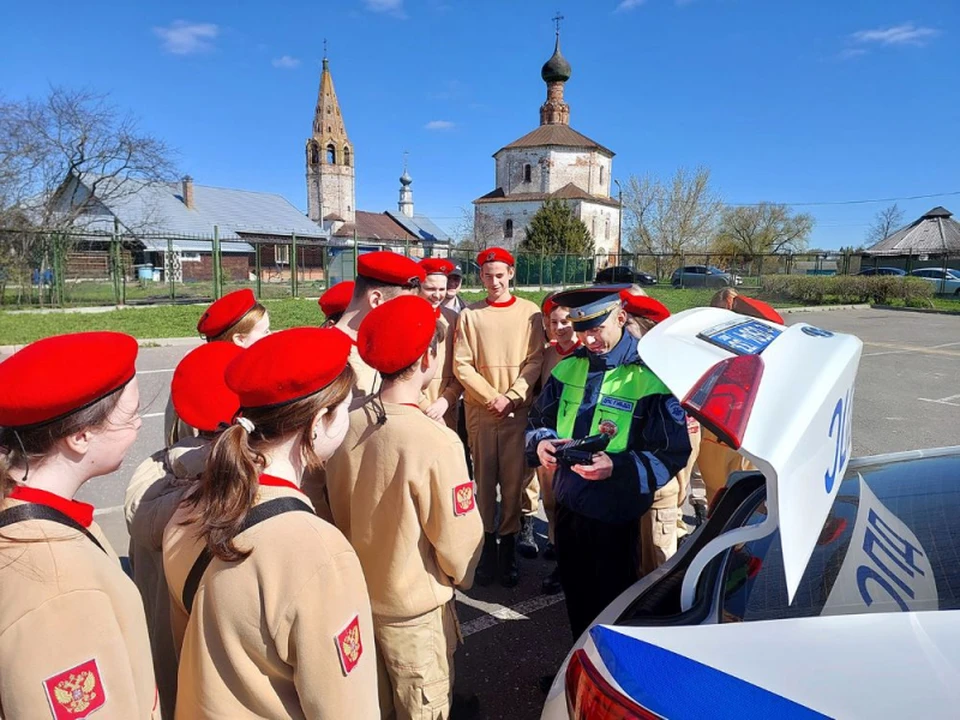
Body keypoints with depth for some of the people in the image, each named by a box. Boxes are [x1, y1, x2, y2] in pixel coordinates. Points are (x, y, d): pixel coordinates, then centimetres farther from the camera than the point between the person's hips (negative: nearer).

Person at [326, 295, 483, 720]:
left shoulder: (347, 427, -12)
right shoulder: (436, 442, -28)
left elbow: (339, 514, 0)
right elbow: (458, 541, -18)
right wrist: (462, 577, 4)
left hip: (356, 597, 6)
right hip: (414, 610, -5)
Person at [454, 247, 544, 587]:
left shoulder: (529, 313, 3)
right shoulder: (469, 315, 3)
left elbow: (535, 361, -1)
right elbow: (462, 365, -1)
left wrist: (511, 396, -12)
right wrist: (491, 397, -10)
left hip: (518, 410, 0)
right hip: (480, 411, 0)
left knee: (514, 480, 3)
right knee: (484, 479, 4)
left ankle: (508, 544, 16)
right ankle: (486, 544, 16)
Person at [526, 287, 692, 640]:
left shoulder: (651, 376, -16)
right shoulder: (567, 368, 3)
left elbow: (671, 454, -18)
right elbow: (540, 420, 13)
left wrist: (617, 468, -31)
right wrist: (541, 443, -10)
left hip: (615, 514, -5)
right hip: (568, 504, 6)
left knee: (611, 605, 14)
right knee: (574, 596, 23)